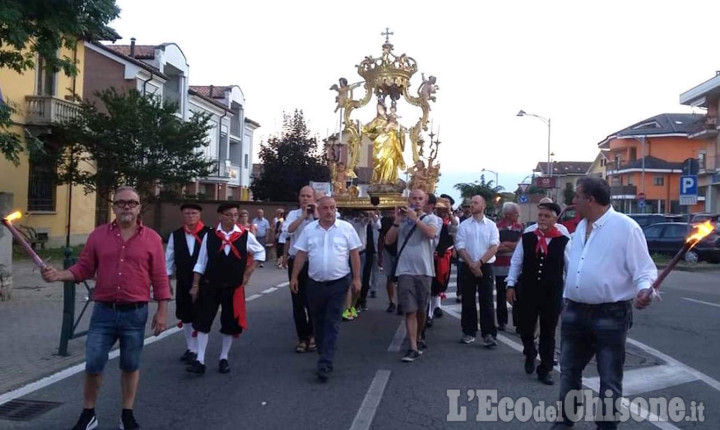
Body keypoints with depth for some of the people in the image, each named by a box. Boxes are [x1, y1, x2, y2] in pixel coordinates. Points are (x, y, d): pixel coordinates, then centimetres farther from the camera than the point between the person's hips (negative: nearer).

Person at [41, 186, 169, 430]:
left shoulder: (152, 239, -1)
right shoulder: (98, 235, 4)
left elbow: (160, 279, -1)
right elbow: (83, 269, 4)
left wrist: (162, 311, -3)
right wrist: (59, 275, -14)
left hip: (135, 313, -1)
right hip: (103, 311, 1)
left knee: (130, 366, 10)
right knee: (93, 365, 4)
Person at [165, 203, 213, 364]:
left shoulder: (208, 234, -9)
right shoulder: (175, 235, 3)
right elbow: (169, 258, 6)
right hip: (183, 283, 4)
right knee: (185, 317, 11)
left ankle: (197, 350, 8)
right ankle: (190, 348, 25)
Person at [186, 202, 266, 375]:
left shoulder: (245, 236, -6)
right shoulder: (209, 236, -5)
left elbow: (260, 252, 10)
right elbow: (201, 263, 0)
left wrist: (247, 273, 4)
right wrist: (195, 286, -1)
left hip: (234, 287, 0)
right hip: (210, 286, 0)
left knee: (230, 323, 10)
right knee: (203, 321, -2)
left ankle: (224, 358, 27)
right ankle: (200, 360, 6)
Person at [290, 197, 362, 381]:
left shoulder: (346, 228, -3)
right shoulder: (309, 229, 4)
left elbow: (354, 254, -1)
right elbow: (301, 254, 6)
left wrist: (357, 278, -4)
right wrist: (294, 277, 3)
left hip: (338, 283, -3)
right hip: (315, 283, 3)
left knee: (332, 324, -4)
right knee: (319, 323, 13)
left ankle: (324, 364, -5)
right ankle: (325, 357, 28)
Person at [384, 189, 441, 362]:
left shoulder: (431, 218, 4)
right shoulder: (402, 219, 7)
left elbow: (431, 233, -18)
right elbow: (388, 240, 1)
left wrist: (415, 218, -15)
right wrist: (397, 221, -8)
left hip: (424, 270, 0)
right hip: (405, 271, 0)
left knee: (422, 309, 14)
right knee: (410, 311, -5)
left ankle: (419, 338, 36)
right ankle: (413, 348, -4)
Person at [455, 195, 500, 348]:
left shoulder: (491, 225, 4)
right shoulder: (464, 225, 5)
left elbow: (494, 247, -5)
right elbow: (460, 247, -2)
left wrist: (479, 263, -14)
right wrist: (471, 264, -12)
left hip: (486, 267, -1)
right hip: (467, 267, 1)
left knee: (486, 301, -3)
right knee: (468, 301, 6)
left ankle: (489, 334, -1)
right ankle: (469, 332, 16)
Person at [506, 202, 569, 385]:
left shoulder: (563, 242, -6)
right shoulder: (526, 238, 0)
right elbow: (516, 263, 5)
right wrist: (511, 285, 0)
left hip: (552, 294, -1)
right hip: (528, 291, 1)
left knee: (548, 333, 8)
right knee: (525, 327, 8)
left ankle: (545, 370, 22)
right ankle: (530, 354, 39)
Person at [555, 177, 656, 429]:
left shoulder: (626, 227, -12)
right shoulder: (581, 227, 11)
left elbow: (644, 268, -14)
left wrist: (644, 290, -34)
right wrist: (566, 299, 21)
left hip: (610, 315, -7)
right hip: (575, 312, 7)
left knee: (609, 378, 7)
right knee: (569, 370, 18)